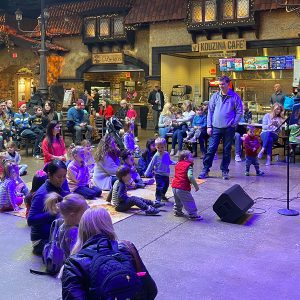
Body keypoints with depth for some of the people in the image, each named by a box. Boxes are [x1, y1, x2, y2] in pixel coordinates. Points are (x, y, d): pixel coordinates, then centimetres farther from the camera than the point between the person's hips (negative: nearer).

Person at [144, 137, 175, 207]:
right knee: (159, 187, -15)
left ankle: (162, 195, 50)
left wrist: (175, 163, 4)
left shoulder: (166, 154, -3)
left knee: (166, 186, 24)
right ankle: (157, 201, -15)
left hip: (166, 174, 6)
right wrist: (147, 173, -6)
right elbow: (151, 165, -7)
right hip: (159, 175, -6)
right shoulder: (156, 156, -15)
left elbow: (169, 161, 16)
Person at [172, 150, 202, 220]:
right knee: (189, 202, 2)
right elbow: (190, 176, -23)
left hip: (174, 186, 8)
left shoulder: (178, 164, 14)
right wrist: (196, 185, -15)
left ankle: (177, 211, 42)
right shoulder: (189, 166, -9)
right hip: (182, 188, -8)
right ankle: (193, 215, 4)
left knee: (178, 201, 29)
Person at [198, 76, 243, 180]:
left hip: (229, 129, -1)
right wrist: (209, 126, 1)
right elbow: (210, 111, 7)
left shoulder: (235, 97, -1)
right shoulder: (215, 96, 6)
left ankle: (225, 171, 17)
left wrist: (233, 124, -7)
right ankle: (205, 169, 5)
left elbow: (239, 112, 1)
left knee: (227, 150, 7)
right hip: (216, 127, 1)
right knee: (211, 149, -1)